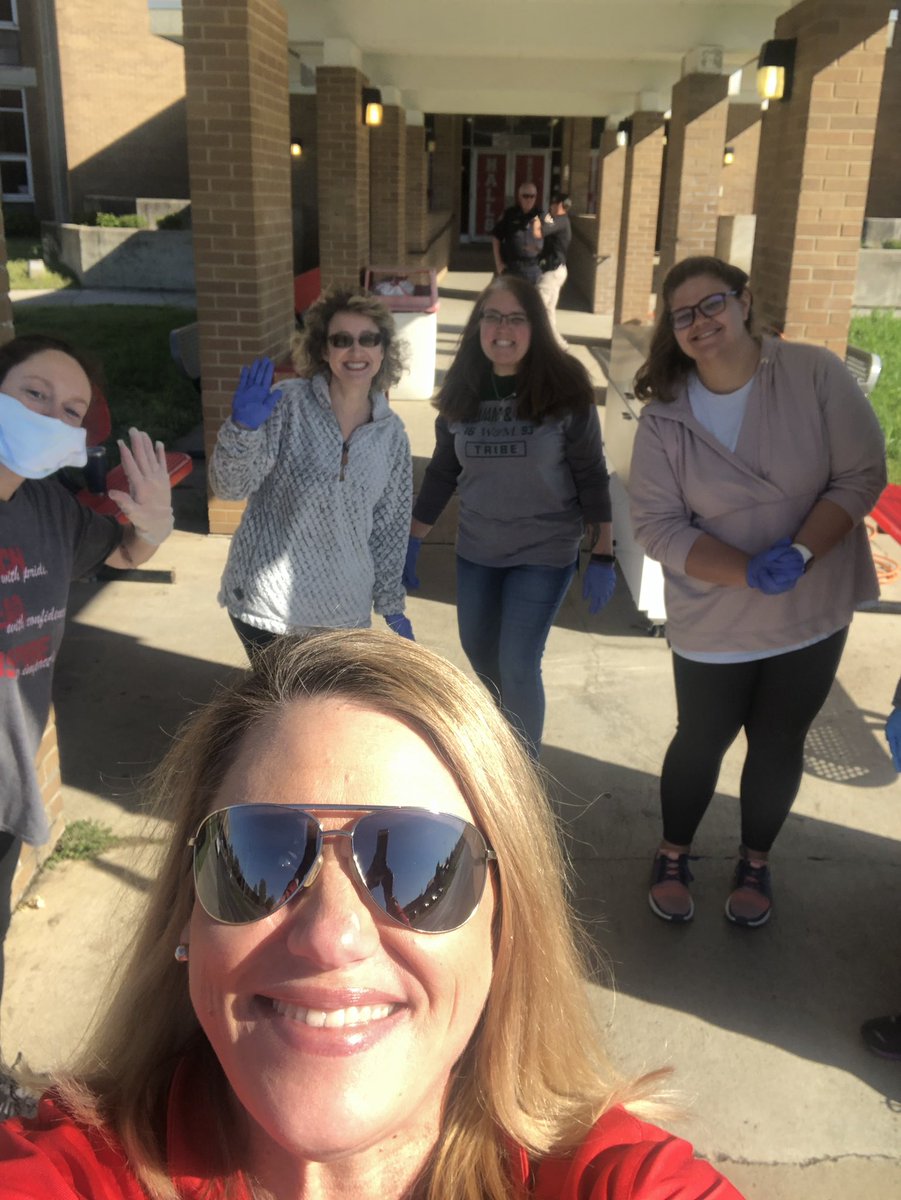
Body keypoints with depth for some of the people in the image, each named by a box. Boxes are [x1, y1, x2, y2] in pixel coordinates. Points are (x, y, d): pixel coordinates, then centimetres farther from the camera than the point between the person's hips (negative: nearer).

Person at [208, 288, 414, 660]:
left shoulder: (392, 433, 3)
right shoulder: (288, 403, -8)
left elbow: (390, 524, 10)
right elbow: (231, 486, -13)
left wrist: (391, 605, 11)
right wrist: (243, 427, -31)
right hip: (266, 605, -3)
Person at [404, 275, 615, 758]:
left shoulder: (564, 388, -15)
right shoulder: (462, 390, -4)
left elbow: (591, 476, -10)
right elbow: (442, 472, 5)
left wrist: (602, 556, -12)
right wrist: (412, 541, 6)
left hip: (545, 551, -5)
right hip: (476, 548, 5)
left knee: (518, 666, -6)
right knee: (478, 649, 20)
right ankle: (509, 717, 52)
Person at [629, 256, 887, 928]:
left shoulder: (815, 374, -13)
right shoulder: (664, 418, -12)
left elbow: (863, 474, -11)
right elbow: (658, 524, -15)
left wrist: (800, 553, -25)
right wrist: (749, 571, -28)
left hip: (814, 613, 1)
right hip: (715, 621, -1)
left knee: (779, 744, 17)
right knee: (702, 743, 14)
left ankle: (756, 863, 42)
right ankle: (673, 857, 40)